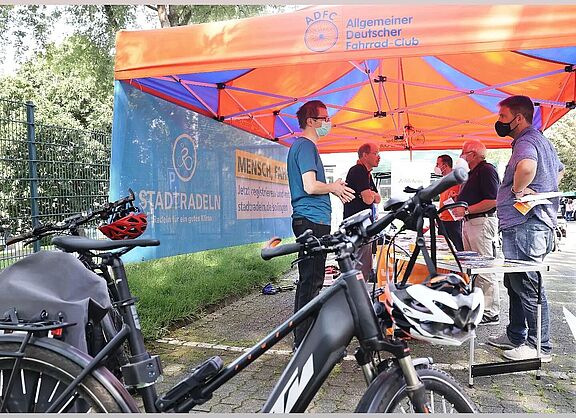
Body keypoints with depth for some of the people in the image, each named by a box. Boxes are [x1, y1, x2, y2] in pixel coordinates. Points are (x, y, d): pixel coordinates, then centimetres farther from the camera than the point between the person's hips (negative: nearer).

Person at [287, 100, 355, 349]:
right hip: (312, 220, -11)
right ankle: (304, 341, 0)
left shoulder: (301, 145, 22)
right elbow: (310, 186, -20)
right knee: (310, 281, -7)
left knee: (312, 280, 15)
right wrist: (334, 187, -3)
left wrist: (334, 187, 15)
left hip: (312, 220, 11)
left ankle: (305, 335, 25)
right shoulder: (306, 146, -11)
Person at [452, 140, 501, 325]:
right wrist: (459, 200, 11)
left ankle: (491, 313, -1)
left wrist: (466, 210, -19)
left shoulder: (486, 170, -11)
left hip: (483, 222, -11)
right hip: (469, 223, 11)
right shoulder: (472, 172, 20)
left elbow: (492, 201, -20)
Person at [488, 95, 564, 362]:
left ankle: (539, 346, 7)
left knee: (527, 286, -4)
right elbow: (559, 170, 38)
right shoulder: (541, 140, 21)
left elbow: (527, 165, -39)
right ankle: (516, 336, 29)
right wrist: (542, 193, 25)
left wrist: (518, 190, -21)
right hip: (528, 225, 11)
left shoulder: (525, 141, -14)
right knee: (515, 283, 17)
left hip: (525, 227, -11)